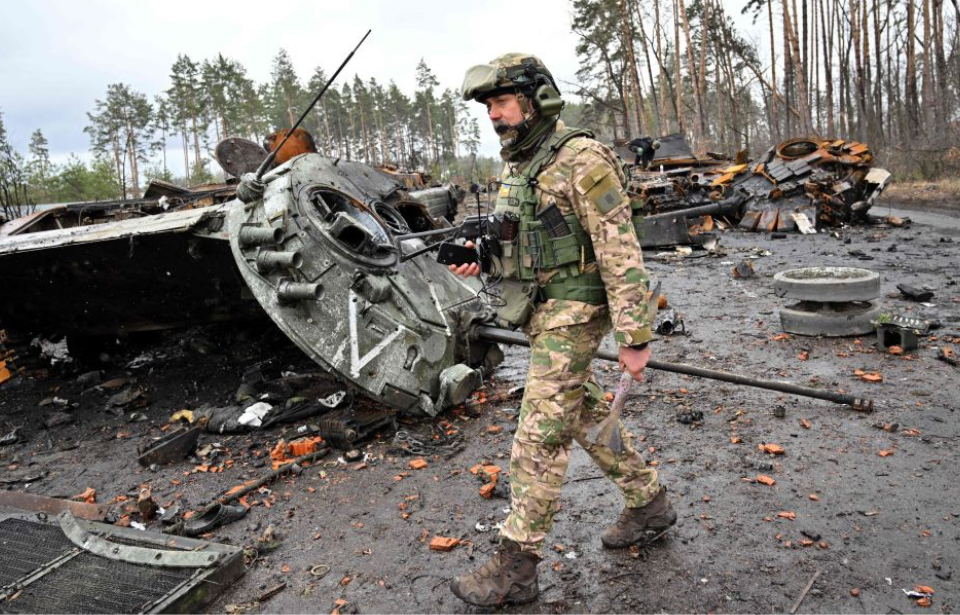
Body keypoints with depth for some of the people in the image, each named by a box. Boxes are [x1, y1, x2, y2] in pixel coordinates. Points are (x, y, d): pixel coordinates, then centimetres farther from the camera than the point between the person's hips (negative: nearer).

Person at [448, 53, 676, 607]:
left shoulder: (582, 160, -16)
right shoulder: (517, 165, 12)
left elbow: (621, 253, -19)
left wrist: (635, 336, -20)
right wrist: (479, 260, 2)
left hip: (571, 315, -9)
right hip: (540, 312, 9)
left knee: (540, 435, -5)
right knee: (586, 415, 18)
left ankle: (517, 567, 7)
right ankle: (649, 505, 36)